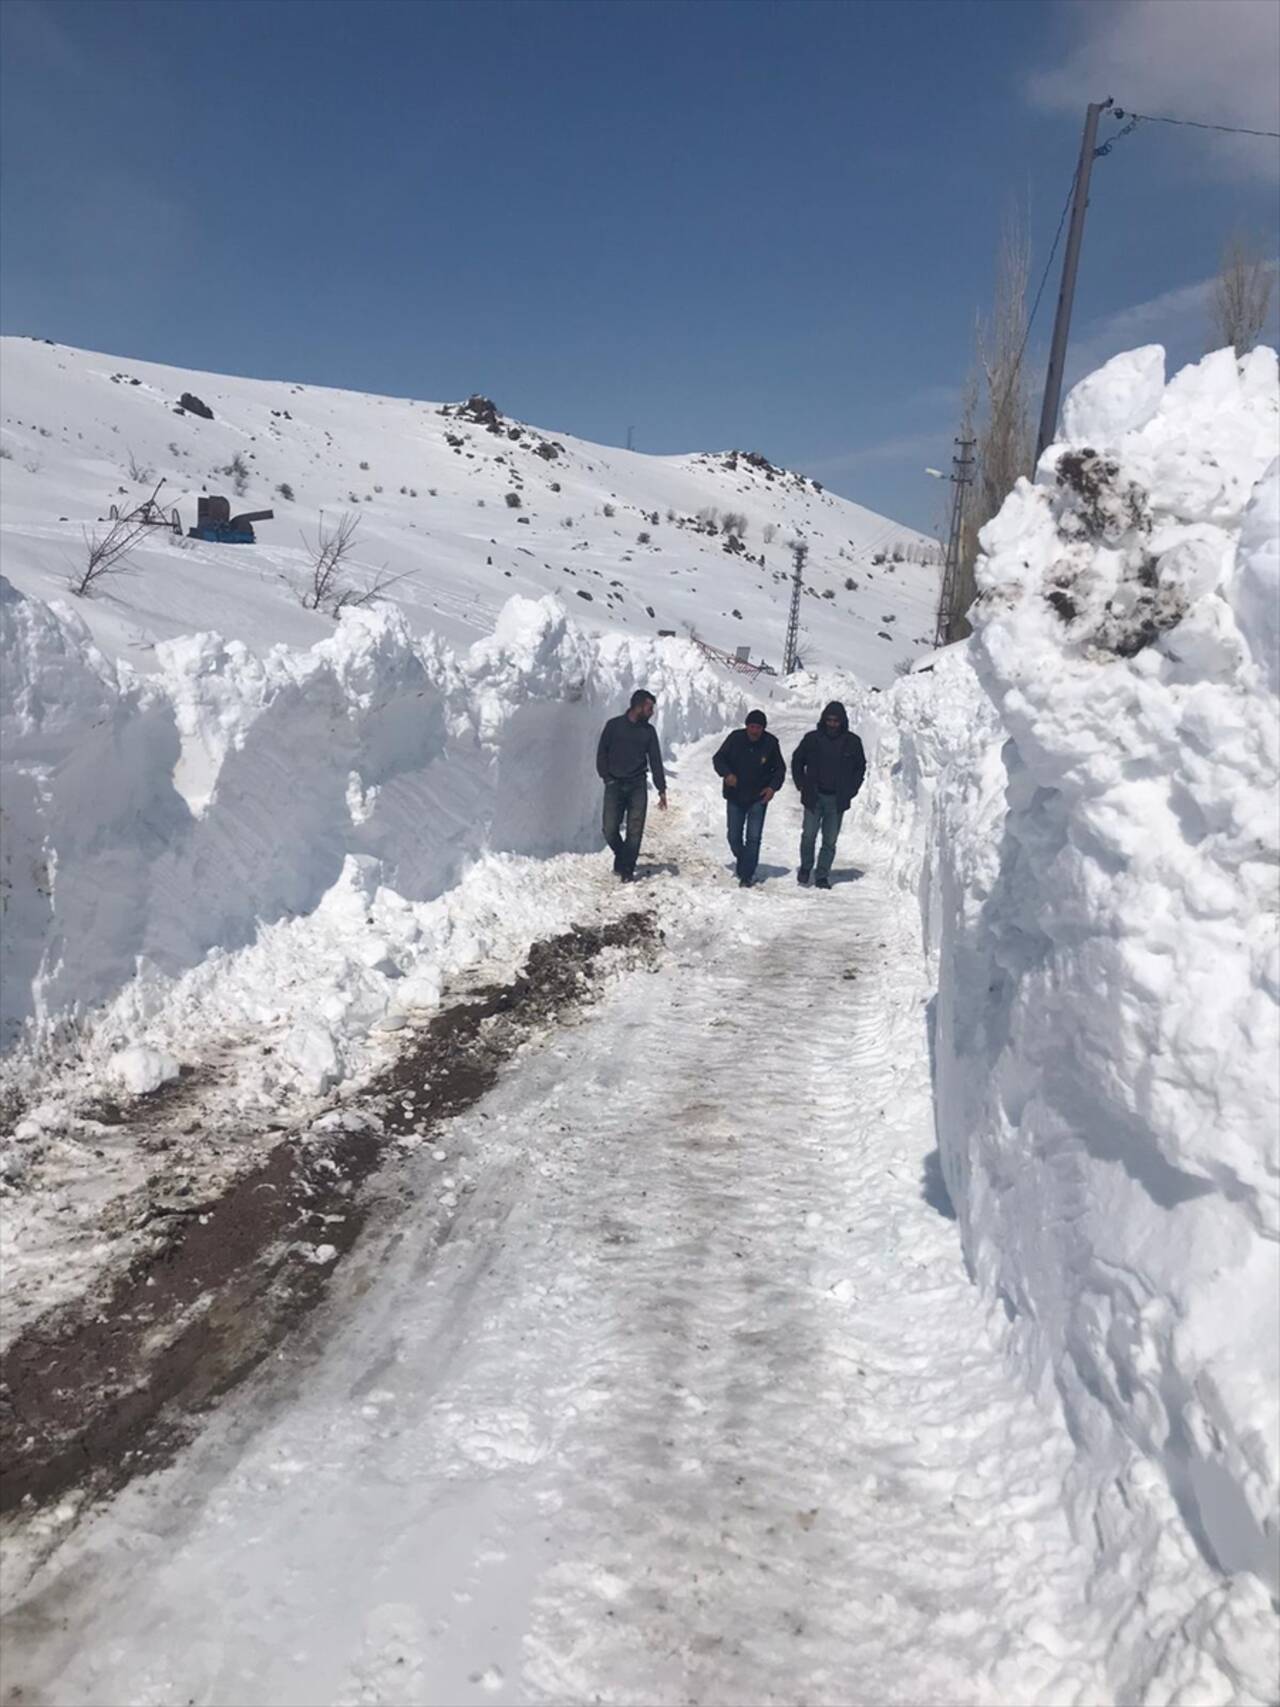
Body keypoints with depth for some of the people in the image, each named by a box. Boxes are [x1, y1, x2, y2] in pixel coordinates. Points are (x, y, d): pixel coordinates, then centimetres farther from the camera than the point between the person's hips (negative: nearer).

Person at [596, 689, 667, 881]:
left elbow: (655, 760, 6)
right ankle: (621, 856, 22)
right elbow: (602, 753, 4)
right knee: (610, 830, -4)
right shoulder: (614, 725, 0)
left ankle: (627, 868, 6)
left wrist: (661, 789, 1)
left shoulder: (648, 730, 7)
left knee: (635, 831, -4)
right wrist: (606, 777, -5)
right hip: (614, 785, -1)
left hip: (638, 786, 2)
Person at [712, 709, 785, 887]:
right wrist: (726, 773, -20)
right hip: (735, 797, 2)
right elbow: (718, 759, 0)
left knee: (753, 838, -7)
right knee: (734, 837, 9)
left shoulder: (770, 743, -8)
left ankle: (747, 875, -1)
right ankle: (742, 862, 36)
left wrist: (773, 787, -11)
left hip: (759, 798, -1)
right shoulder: (735, 739, -8)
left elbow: (780, 769, 5)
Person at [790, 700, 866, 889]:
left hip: (837, 800, 1)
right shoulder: (812, 739, 0)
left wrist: (850, 790, 4)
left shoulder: (852, 742, 1)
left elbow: (860, 767, 13)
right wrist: (802, 785, 3)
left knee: (830, 841, 3)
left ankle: (822, 876, 12)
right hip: (814, 797, 0)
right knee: (808, 836, -2)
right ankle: (805, 867, 21)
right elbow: (797, 761, 11)